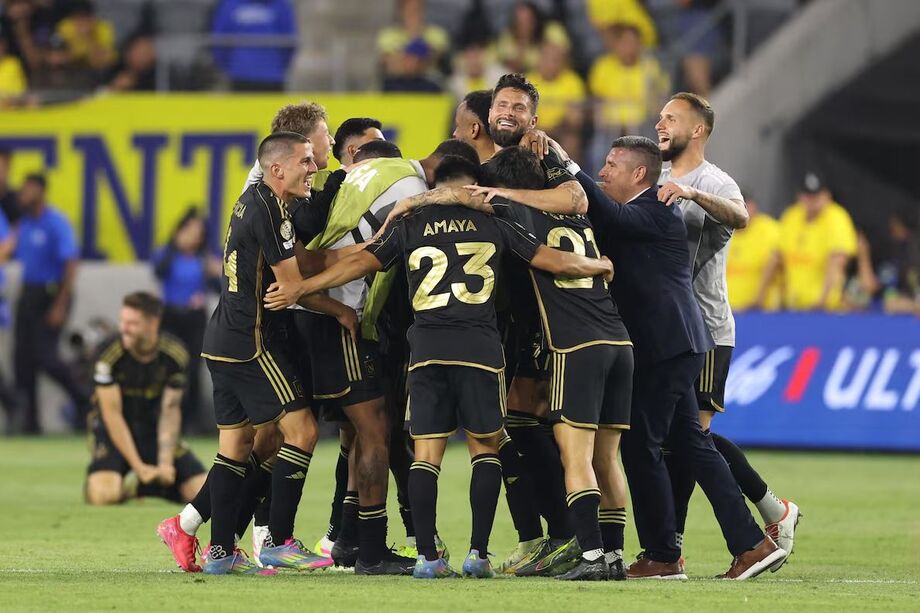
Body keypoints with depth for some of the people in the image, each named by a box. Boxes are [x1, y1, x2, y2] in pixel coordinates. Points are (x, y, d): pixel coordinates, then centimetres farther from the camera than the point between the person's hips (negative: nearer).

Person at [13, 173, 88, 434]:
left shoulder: (56, 224, -13)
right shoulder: (24, 223, 8)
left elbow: (71, 264, -17)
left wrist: (60, 306, -19)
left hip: (51, 295, -7)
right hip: (28, 293, 7)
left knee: (45, 356, -11)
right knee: (23, 356, 4)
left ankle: (83, 401, 9)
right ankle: (30, 420, 10)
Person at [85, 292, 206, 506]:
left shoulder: (175, 354, -13)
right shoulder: (109, 354, -21)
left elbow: (169, 412, -8)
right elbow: (112, 413, -18)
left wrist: (165, 462, -20)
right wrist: (138, 466, -22)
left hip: (154, 430, 3)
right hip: (114, 432, -3)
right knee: (104, 494, -31)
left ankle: (146, 488, 19)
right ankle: (123, 489, 8)